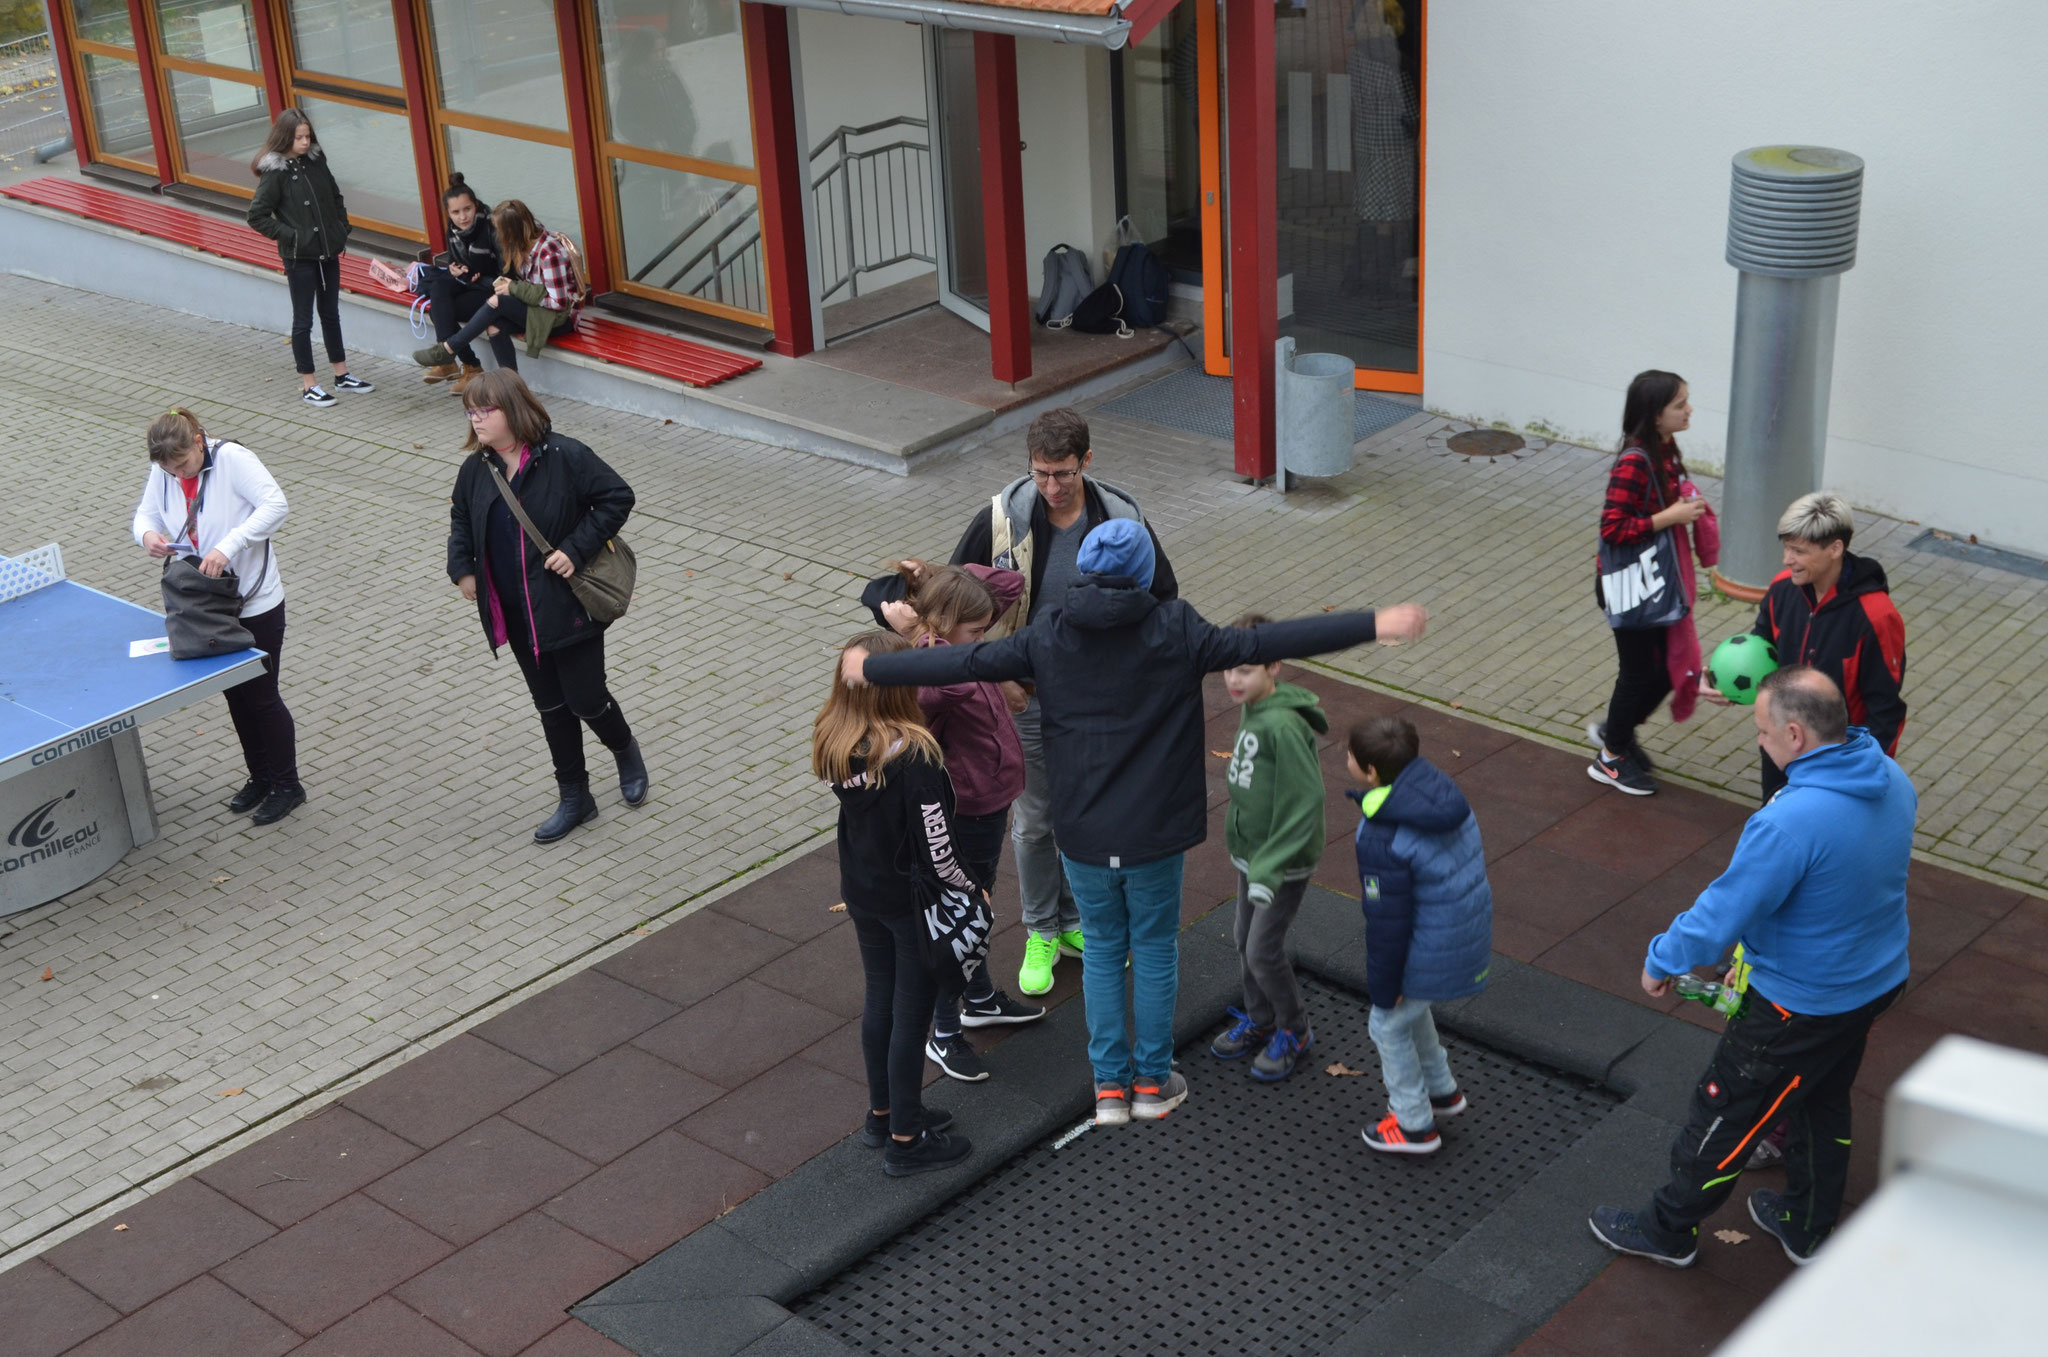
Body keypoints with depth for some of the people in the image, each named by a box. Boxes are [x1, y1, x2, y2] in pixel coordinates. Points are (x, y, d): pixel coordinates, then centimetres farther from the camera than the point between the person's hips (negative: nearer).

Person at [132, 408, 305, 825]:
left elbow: (275, 504, -30)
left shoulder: (233, 459, -21)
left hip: (255, 605, -6)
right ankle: (260, 777, 34)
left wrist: (227, 546, -38)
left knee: (261, 696, 4)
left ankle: (287, 786, 19)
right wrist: (146, 533, -15)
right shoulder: (162, 473, -3)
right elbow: (146, 512, 10)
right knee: (235, 695, 17)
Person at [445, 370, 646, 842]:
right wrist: (461, 568, 3)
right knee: (552, 707, 14)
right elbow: (460, 519, 19)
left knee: (586, 699, 1)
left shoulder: (564, 457, -17)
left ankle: (625, 750, 34)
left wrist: (575, 550, -19)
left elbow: (618, 497, -14)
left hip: (569, 606, -5)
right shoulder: (476, 470, 1)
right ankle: (575, 799, 27)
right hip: (517, 616, 6)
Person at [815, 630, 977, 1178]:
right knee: (911, 1014, 9)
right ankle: (905, 1140, 22)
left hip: (862, 895, 7)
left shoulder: (832, 742, -11)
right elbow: (937, 850, -26)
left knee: (880, 999, 23)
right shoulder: (914, 757, -31)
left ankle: (883, 1112, 41)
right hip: (913, 904, -7)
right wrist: (971, 887, -6)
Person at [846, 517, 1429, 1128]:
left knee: (1102, 950, 17)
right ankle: (1152, 1082, 25)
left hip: (1083, 834, 2)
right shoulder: (1174, 632, -13)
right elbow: (1262, 643, -17)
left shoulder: (1049, 637, -6)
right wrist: (1376, 626, -16)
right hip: (1154, 833, -2)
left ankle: (1110, 1087, 21)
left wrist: (871, 668, 13)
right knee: (1155, 950, 14)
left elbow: (967, 661, -1)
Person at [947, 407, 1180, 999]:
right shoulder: (1001, 519, -15)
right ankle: (1040, 934, 28)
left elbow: (1164, 598, 2)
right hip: (1026, 694, -1)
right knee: (1032, 821, 10)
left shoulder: (1123, 521, -13)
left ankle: (1078, 924, 35)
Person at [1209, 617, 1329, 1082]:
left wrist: (1270, 869, -26)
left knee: (1264, 951, -1)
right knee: (1246, 941, 18)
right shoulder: (1250, 712, 1)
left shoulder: (1284, 725, -26)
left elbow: (1305, 802, -27)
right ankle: (1259, 1021, 37)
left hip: (1285, 860, -8)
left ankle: (1293, 1031, 20)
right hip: (1251, 852, 8)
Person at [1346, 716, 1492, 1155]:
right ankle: (1441, 1090, 49)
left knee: (1389, 1024, 16)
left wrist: (1383, 985, -8)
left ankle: (1415, 1125, 32)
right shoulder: (1443, 792, -6)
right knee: (1412, 1010, 31)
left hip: (1432, 954, -8)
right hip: (1470, 933, 8)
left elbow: (1387, 922, -22)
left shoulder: (1383, 839, -31)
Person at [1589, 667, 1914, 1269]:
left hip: (1803, 1005, -8)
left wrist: (1661, 961, -9)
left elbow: (1723, 913, -27)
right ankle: (1807, 1225, 46)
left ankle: (1669, 1230, 30)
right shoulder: (1892, 781, -7)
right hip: (1878, 979, 8)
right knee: (1825, 1104, 27)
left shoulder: (1789, 822, -35)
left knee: (1727, 1111, 12)